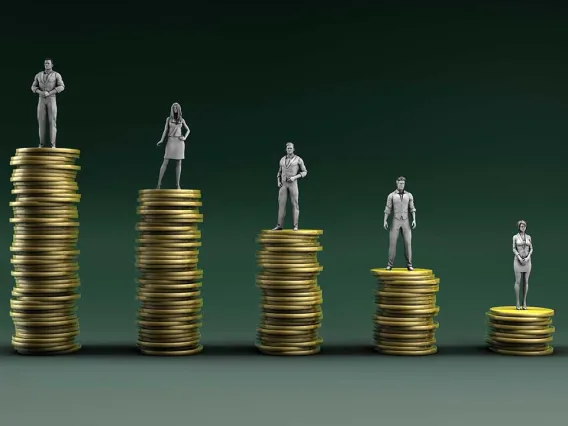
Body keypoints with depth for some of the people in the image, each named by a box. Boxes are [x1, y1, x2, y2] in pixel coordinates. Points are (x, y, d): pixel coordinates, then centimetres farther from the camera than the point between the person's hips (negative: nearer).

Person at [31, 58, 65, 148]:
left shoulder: (57, 75, -1)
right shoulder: (38, 75, 9)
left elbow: (61, 87, -11)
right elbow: (34, 87, 8)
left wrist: (49, 93, -20)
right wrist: (41, 92, -15)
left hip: (52, 100, -3)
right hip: (41, 100, 3)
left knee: (52, 121, -8)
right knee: (41, 121, -1)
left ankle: (53, 144, -5)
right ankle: (42, 144, 5)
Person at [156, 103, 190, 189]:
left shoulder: (181, 120, 10)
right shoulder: (168, 119, 8)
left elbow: (188, 130, 20)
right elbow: (165, 131, 5)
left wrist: (184, 138, 0)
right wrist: (161, 140, -11)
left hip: (179, 142, 1)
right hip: (171, 141, -1)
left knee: (178, 163, -1)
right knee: (165, 162, -8)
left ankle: (178, 184, 3)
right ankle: (159, 182, -6)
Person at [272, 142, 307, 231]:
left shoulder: (298, 159, -1)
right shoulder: (282, 159, 13)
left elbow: (304, 172, 1)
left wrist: (294, 177, -15)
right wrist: (278, 182, 3)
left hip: (293, 184, -4)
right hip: (283, 184, 4)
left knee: (295, 204, -5)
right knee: (281, 204, -1)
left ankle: (295, 226, 0)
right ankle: (279, 226, 2)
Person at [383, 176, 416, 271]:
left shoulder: (409, 195, 5)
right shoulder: (391, 195, 1)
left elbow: (412, 209, 5)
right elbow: (387, 209, 1)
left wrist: (414, 220, -8)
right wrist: (385, 221, -10)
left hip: (405, 223, 1)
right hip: (395, 222, -1)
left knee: (408, 243, -7)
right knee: (392, 243, -7)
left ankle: (409, 265, -1)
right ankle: (390, 265, 0)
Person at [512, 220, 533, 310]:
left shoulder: (529, 237, 8)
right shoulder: (515, 237, 1)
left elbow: (531, 249, 6)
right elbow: (514, 249, -2)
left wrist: (528, 258, -11)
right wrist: (519, 258, -16)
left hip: (527, 260, 3)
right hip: (518, 260, -3)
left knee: (526, 281, 2)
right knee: (518, 281, -5)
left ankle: (524, 302, 9)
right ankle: (518, 302, 3)